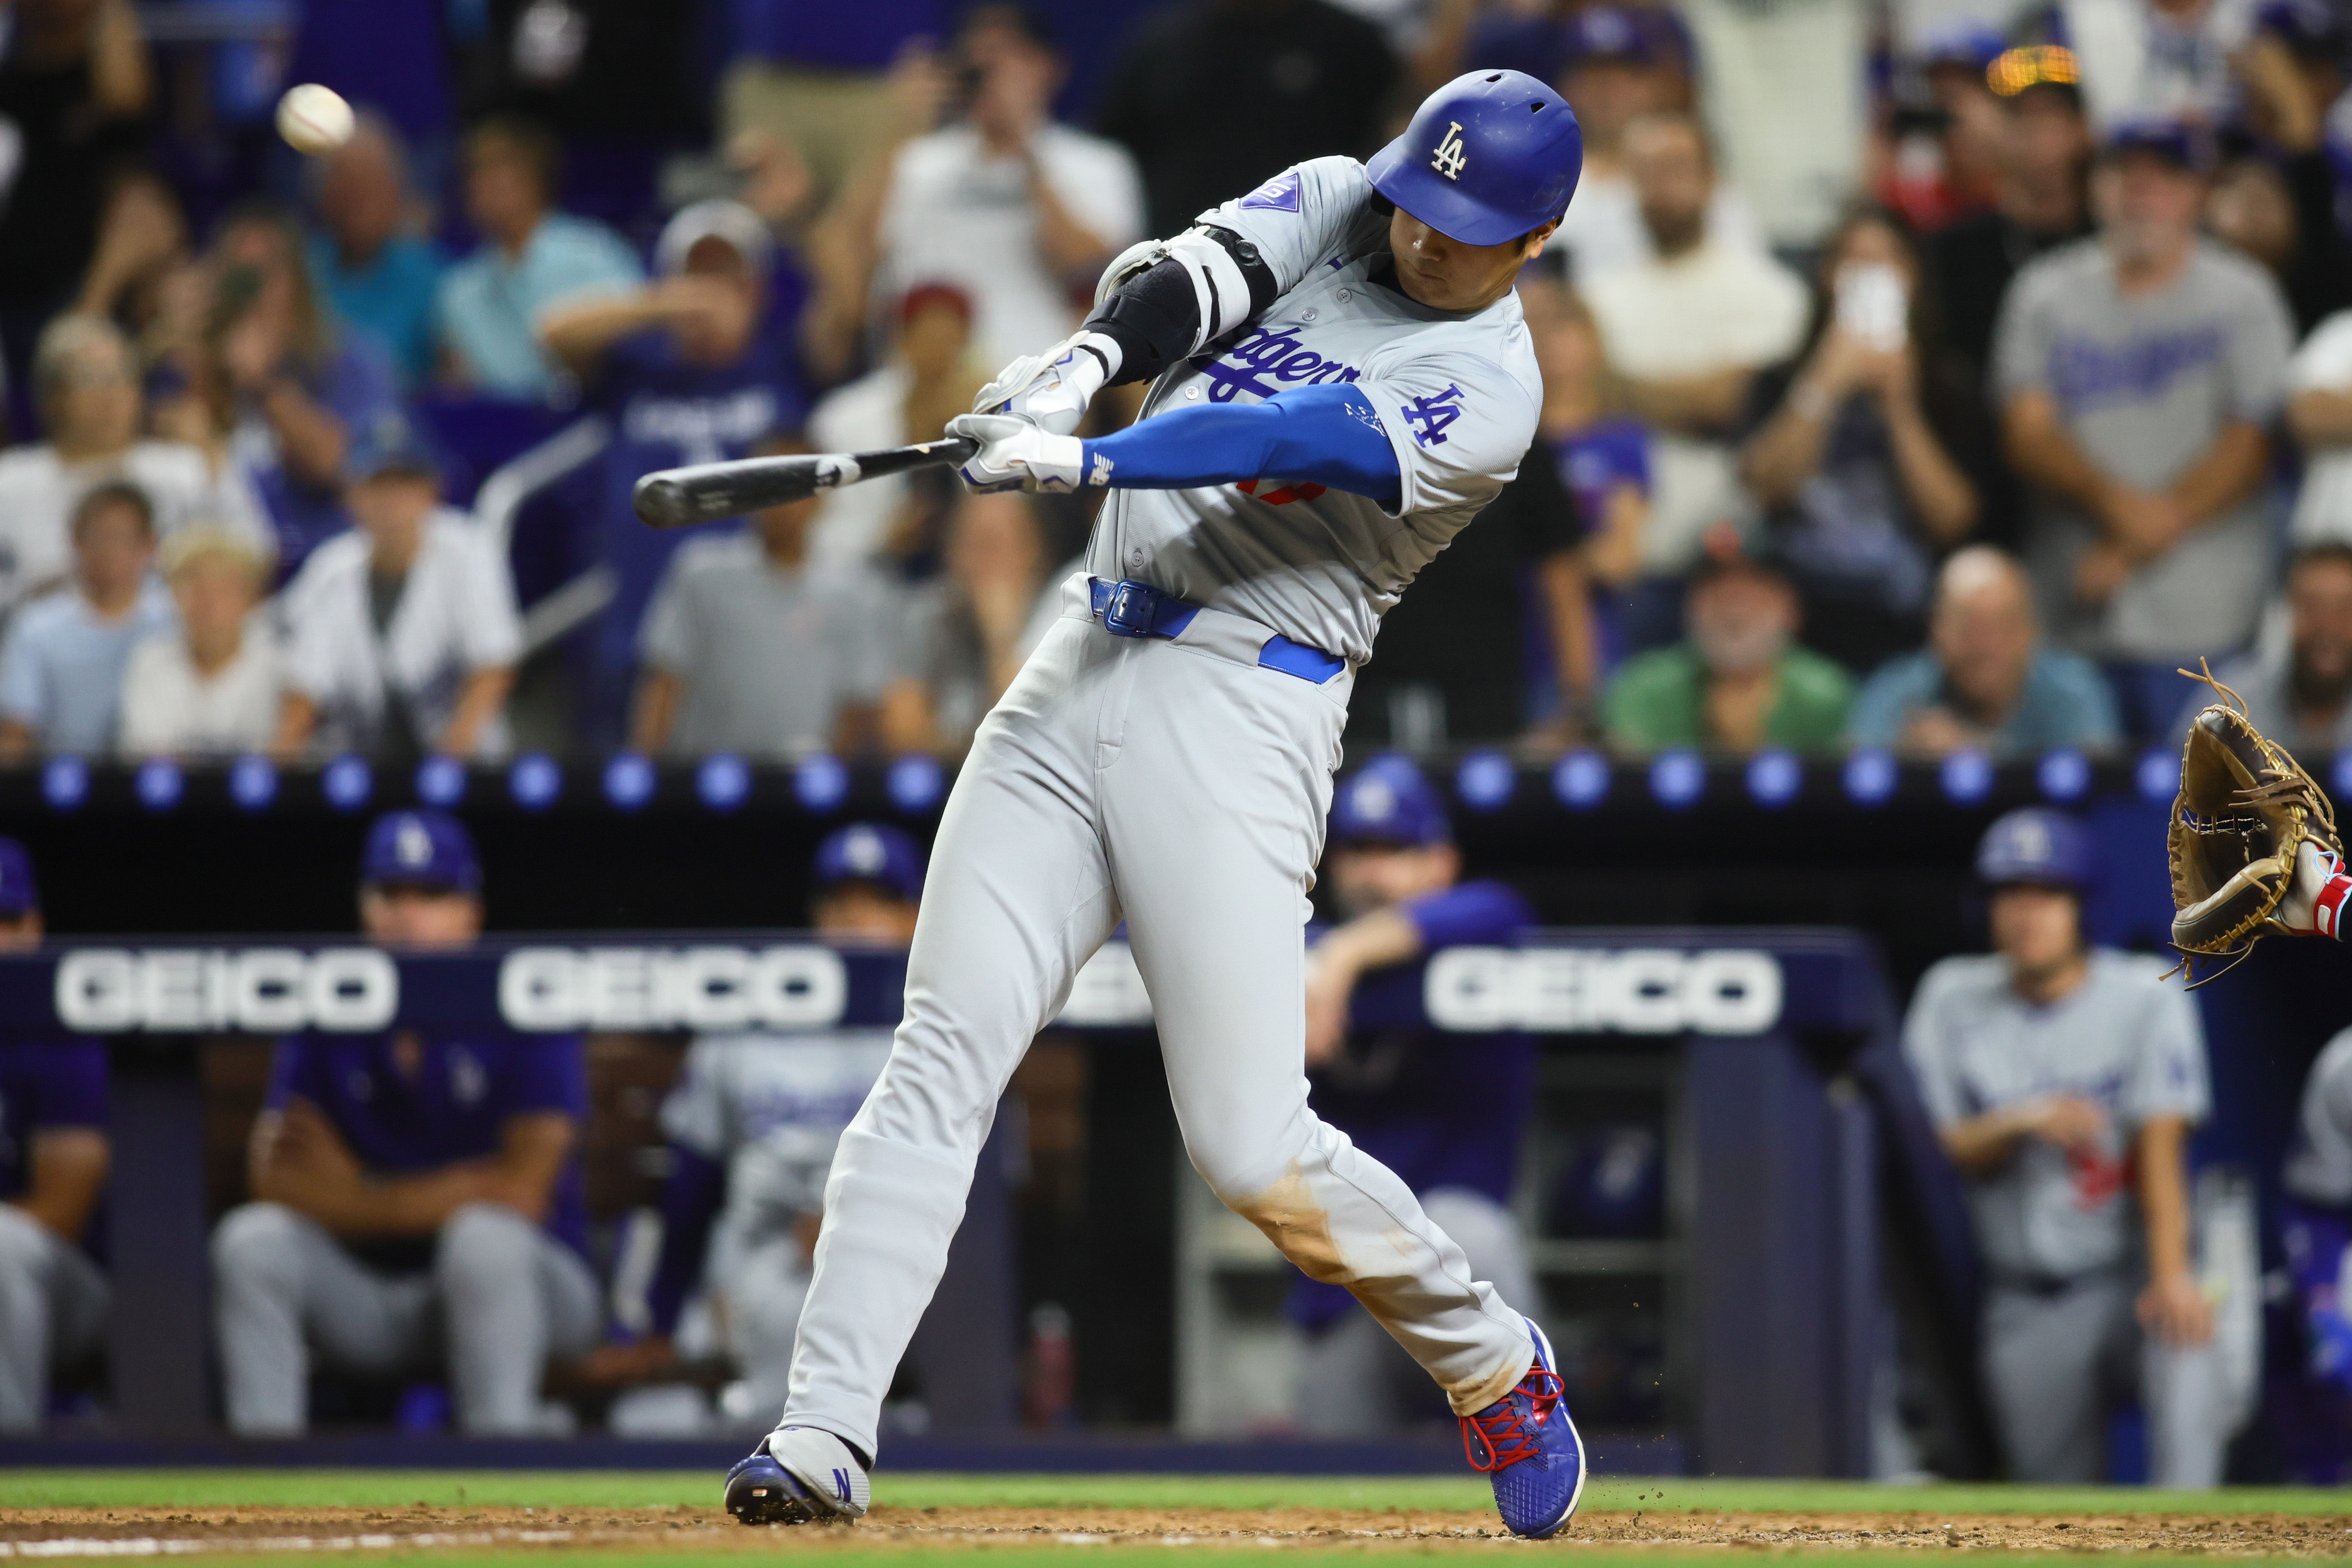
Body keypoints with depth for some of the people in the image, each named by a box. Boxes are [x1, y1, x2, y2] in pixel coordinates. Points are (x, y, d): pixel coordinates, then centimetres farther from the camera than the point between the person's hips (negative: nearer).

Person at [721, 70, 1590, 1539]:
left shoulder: (1491, 394, -7)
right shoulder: (1335, 205, 12)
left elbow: (1288, 442, -21)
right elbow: (1190, 278, -5)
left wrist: (1085, 460, -35)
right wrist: (1087, 358, -27)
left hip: (1245, 714, -5)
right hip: (1082, 672, 5)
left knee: (1254, 1150, -9)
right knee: (941, 1060, -7)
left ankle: (1491, 1361, 17)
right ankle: (827, 1433, -12)